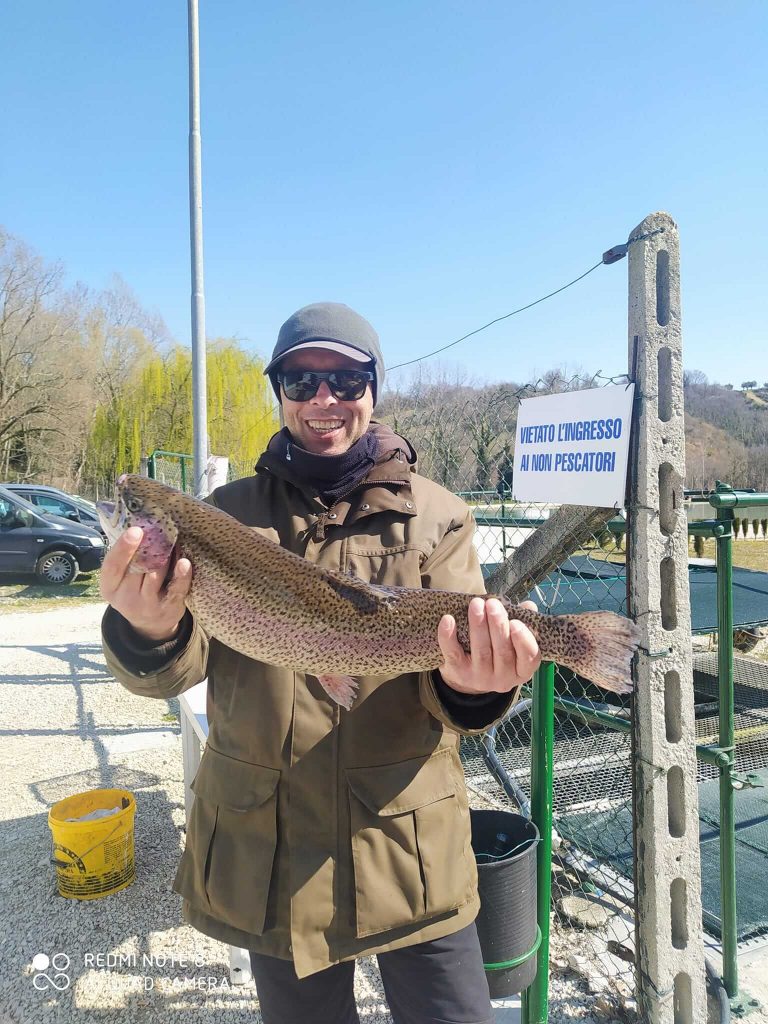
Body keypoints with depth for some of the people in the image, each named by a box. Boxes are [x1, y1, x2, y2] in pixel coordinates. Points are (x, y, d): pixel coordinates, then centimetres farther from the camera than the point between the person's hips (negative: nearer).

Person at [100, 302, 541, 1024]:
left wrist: (474, 685, -34)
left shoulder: (434, 517, -3)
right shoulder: (231, 512, -1)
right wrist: (146, 634, -31)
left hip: (411, 848, -1)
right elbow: (179, 667, -8)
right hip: (265, 847, 2)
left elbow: (447, 665, -10)